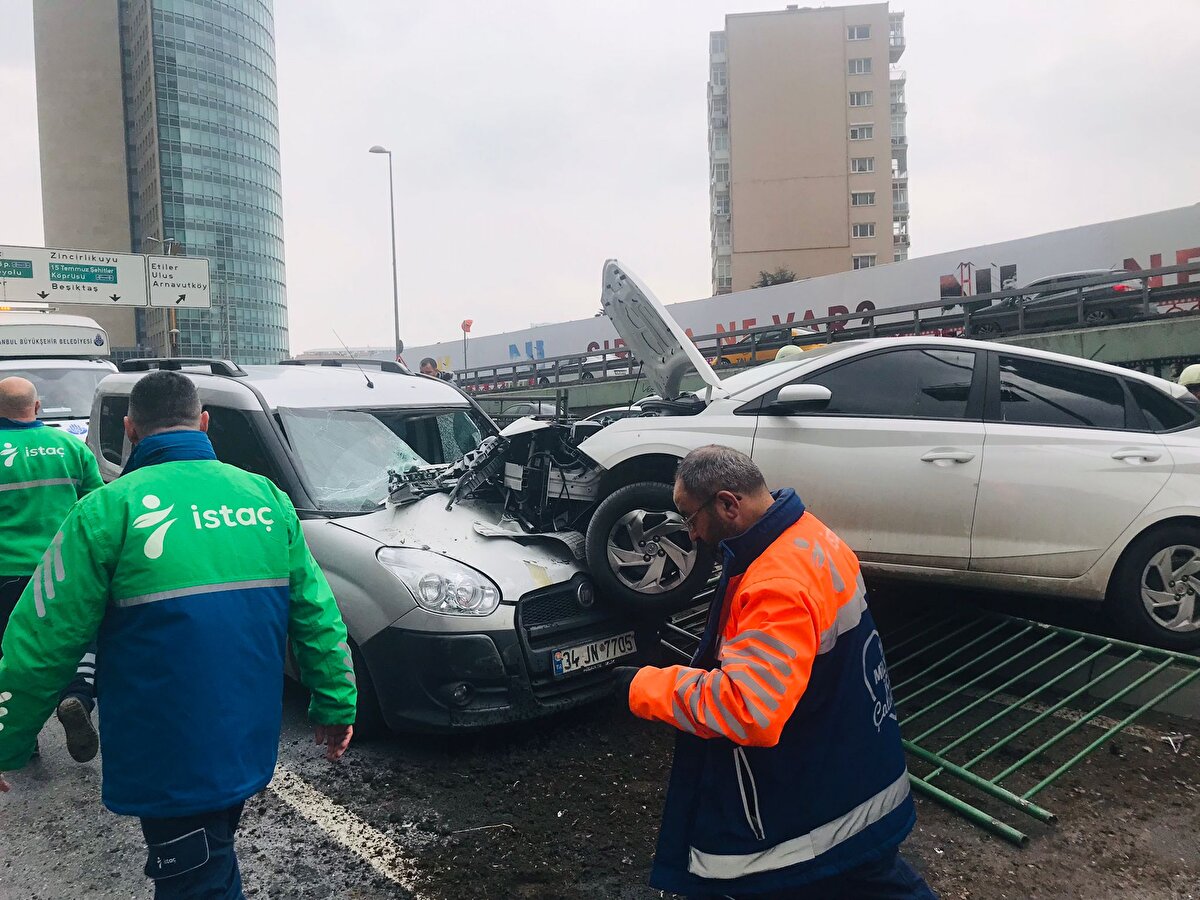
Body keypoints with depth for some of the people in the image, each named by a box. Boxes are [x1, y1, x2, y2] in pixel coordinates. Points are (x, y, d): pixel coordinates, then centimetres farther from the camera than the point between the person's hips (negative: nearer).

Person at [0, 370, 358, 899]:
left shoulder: (109, 509, -12)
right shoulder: (267, 498, 1)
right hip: (251, 749, 5)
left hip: (167, 764, -5)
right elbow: (316, 613, 3)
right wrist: (336, 704, 11)